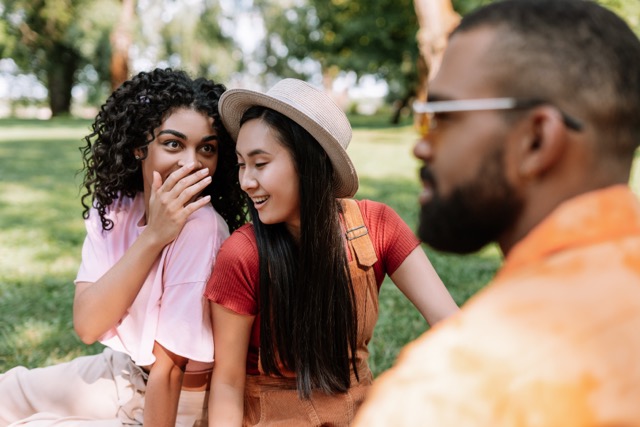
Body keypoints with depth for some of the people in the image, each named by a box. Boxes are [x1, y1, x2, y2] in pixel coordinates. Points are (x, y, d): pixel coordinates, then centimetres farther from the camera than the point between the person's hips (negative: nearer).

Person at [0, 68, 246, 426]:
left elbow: (168, 366, -24)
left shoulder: (201, 228, -29)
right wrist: (153, 235, -30)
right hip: (118, 369, 6)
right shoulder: (112, 208, -9)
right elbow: (87, 324, -20)